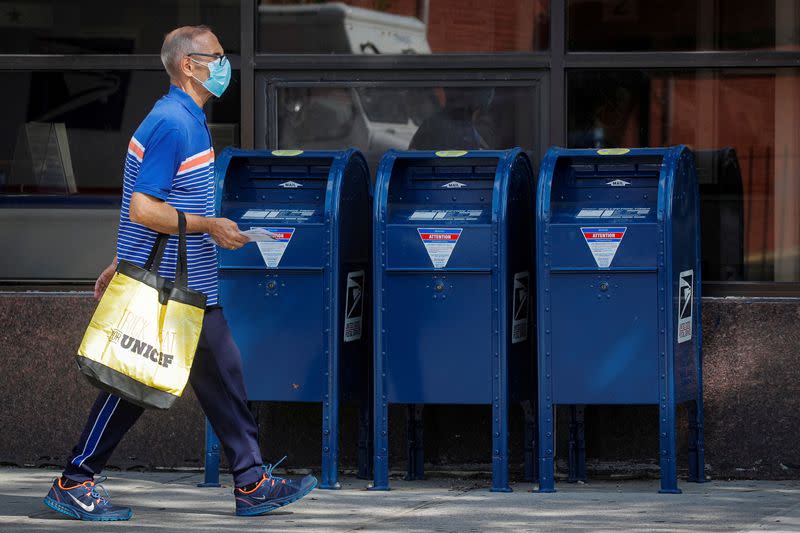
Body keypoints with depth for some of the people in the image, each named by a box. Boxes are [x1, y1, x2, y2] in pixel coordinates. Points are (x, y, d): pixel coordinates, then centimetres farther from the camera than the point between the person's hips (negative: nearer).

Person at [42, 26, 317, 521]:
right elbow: (143, 210, -23)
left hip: (194, 287, 10)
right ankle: (74, 484, 7)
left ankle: (253, 484, 10)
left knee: (224, 378, 8)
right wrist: (209, 226, -17)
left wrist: (125, 263, 23)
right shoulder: (172, 124, -18)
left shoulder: (190, 122, 14)